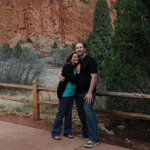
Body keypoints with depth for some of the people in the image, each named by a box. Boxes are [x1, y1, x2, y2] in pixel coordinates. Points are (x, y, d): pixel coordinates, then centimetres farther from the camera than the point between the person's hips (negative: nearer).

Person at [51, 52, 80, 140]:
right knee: (61, 113, -1)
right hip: (65, 93, -8)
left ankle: (67, 132, 23)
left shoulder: (75, 67, 10)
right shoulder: (67, 67, -13)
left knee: (69, 113, 13)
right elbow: (73, 79, -20)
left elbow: (75, 79, 5)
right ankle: (55, 133, 10)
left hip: (72, 94, 8)